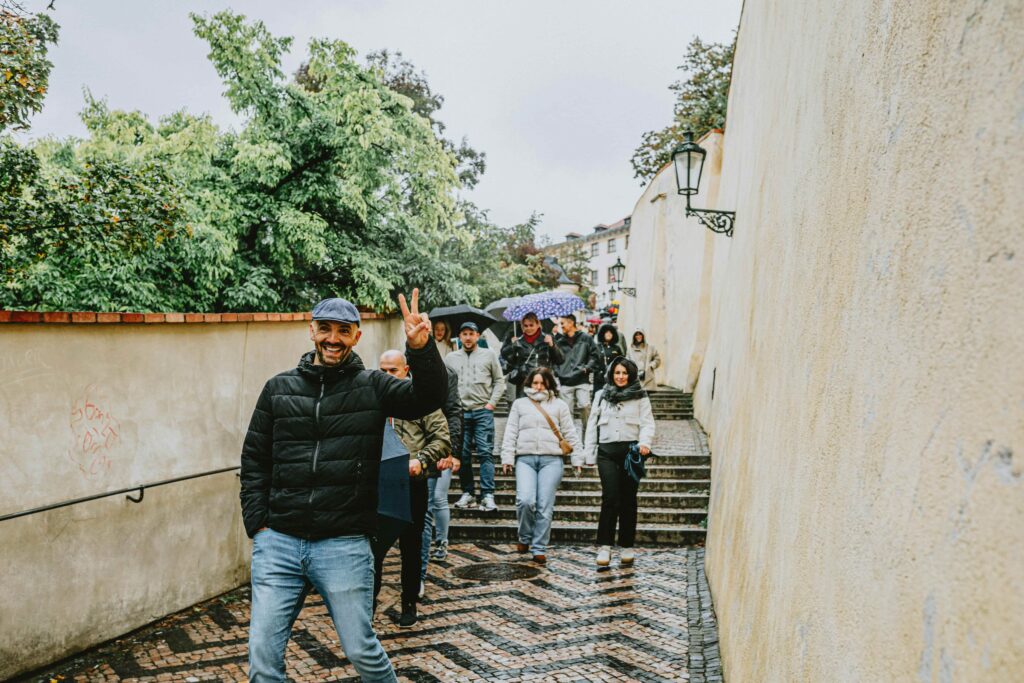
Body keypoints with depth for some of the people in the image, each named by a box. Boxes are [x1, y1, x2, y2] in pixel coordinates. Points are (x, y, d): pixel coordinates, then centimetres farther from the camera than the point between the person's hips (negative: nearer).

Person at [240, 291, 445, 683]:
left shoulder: (372, 386, 2)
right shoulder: (278, 389, 9)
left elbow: (428, 398, -13)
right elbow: (254, 460, 12)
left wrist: (421, 350, -31)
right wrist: (257, 522, 3)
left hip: (344, 545, -2)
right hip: (277, 543, 3)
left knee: (361, 650, 8)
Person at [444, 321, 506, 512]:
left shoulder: (489, 355, 9)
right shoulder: (450, 358, 13)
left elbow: (499, 380, 8)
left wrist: (491, 403, -2)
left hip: (483, 411, -2)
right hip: (459, 412, 2)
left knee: (485, 452, -7)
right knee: (462, 454, 3)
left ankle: (488, 495, -7)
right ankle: (467, 493, 12)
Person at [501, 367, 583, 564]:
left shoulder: (559, 405, 15)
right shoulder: (519, 404, 18)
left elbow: (570, 434, 13)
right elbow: (510, 433, 13)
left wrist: (577, 458, 6)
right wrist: (507, 458, 3)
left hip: (551, 459, 0)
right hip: (525, 459, 0)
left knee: (545, 507, -4)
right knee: (525, 500, -16)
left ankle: (539, 548, 6)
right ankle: (525, 538, 9)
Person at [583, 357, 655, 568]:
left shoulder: (640, 397, 8)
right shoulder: (601, 396, 14)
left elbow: (647, 423, 1)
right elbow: (592, 426, 15)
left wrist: (645, 442, -20)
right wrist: (589, 455, 10)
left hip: (631, 450, 0)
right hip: (607, 450, 0)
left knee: (628, 499, 6)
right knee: (610, 497, -11)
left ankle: (627, 547, 17)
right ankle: (604, 546, -5)